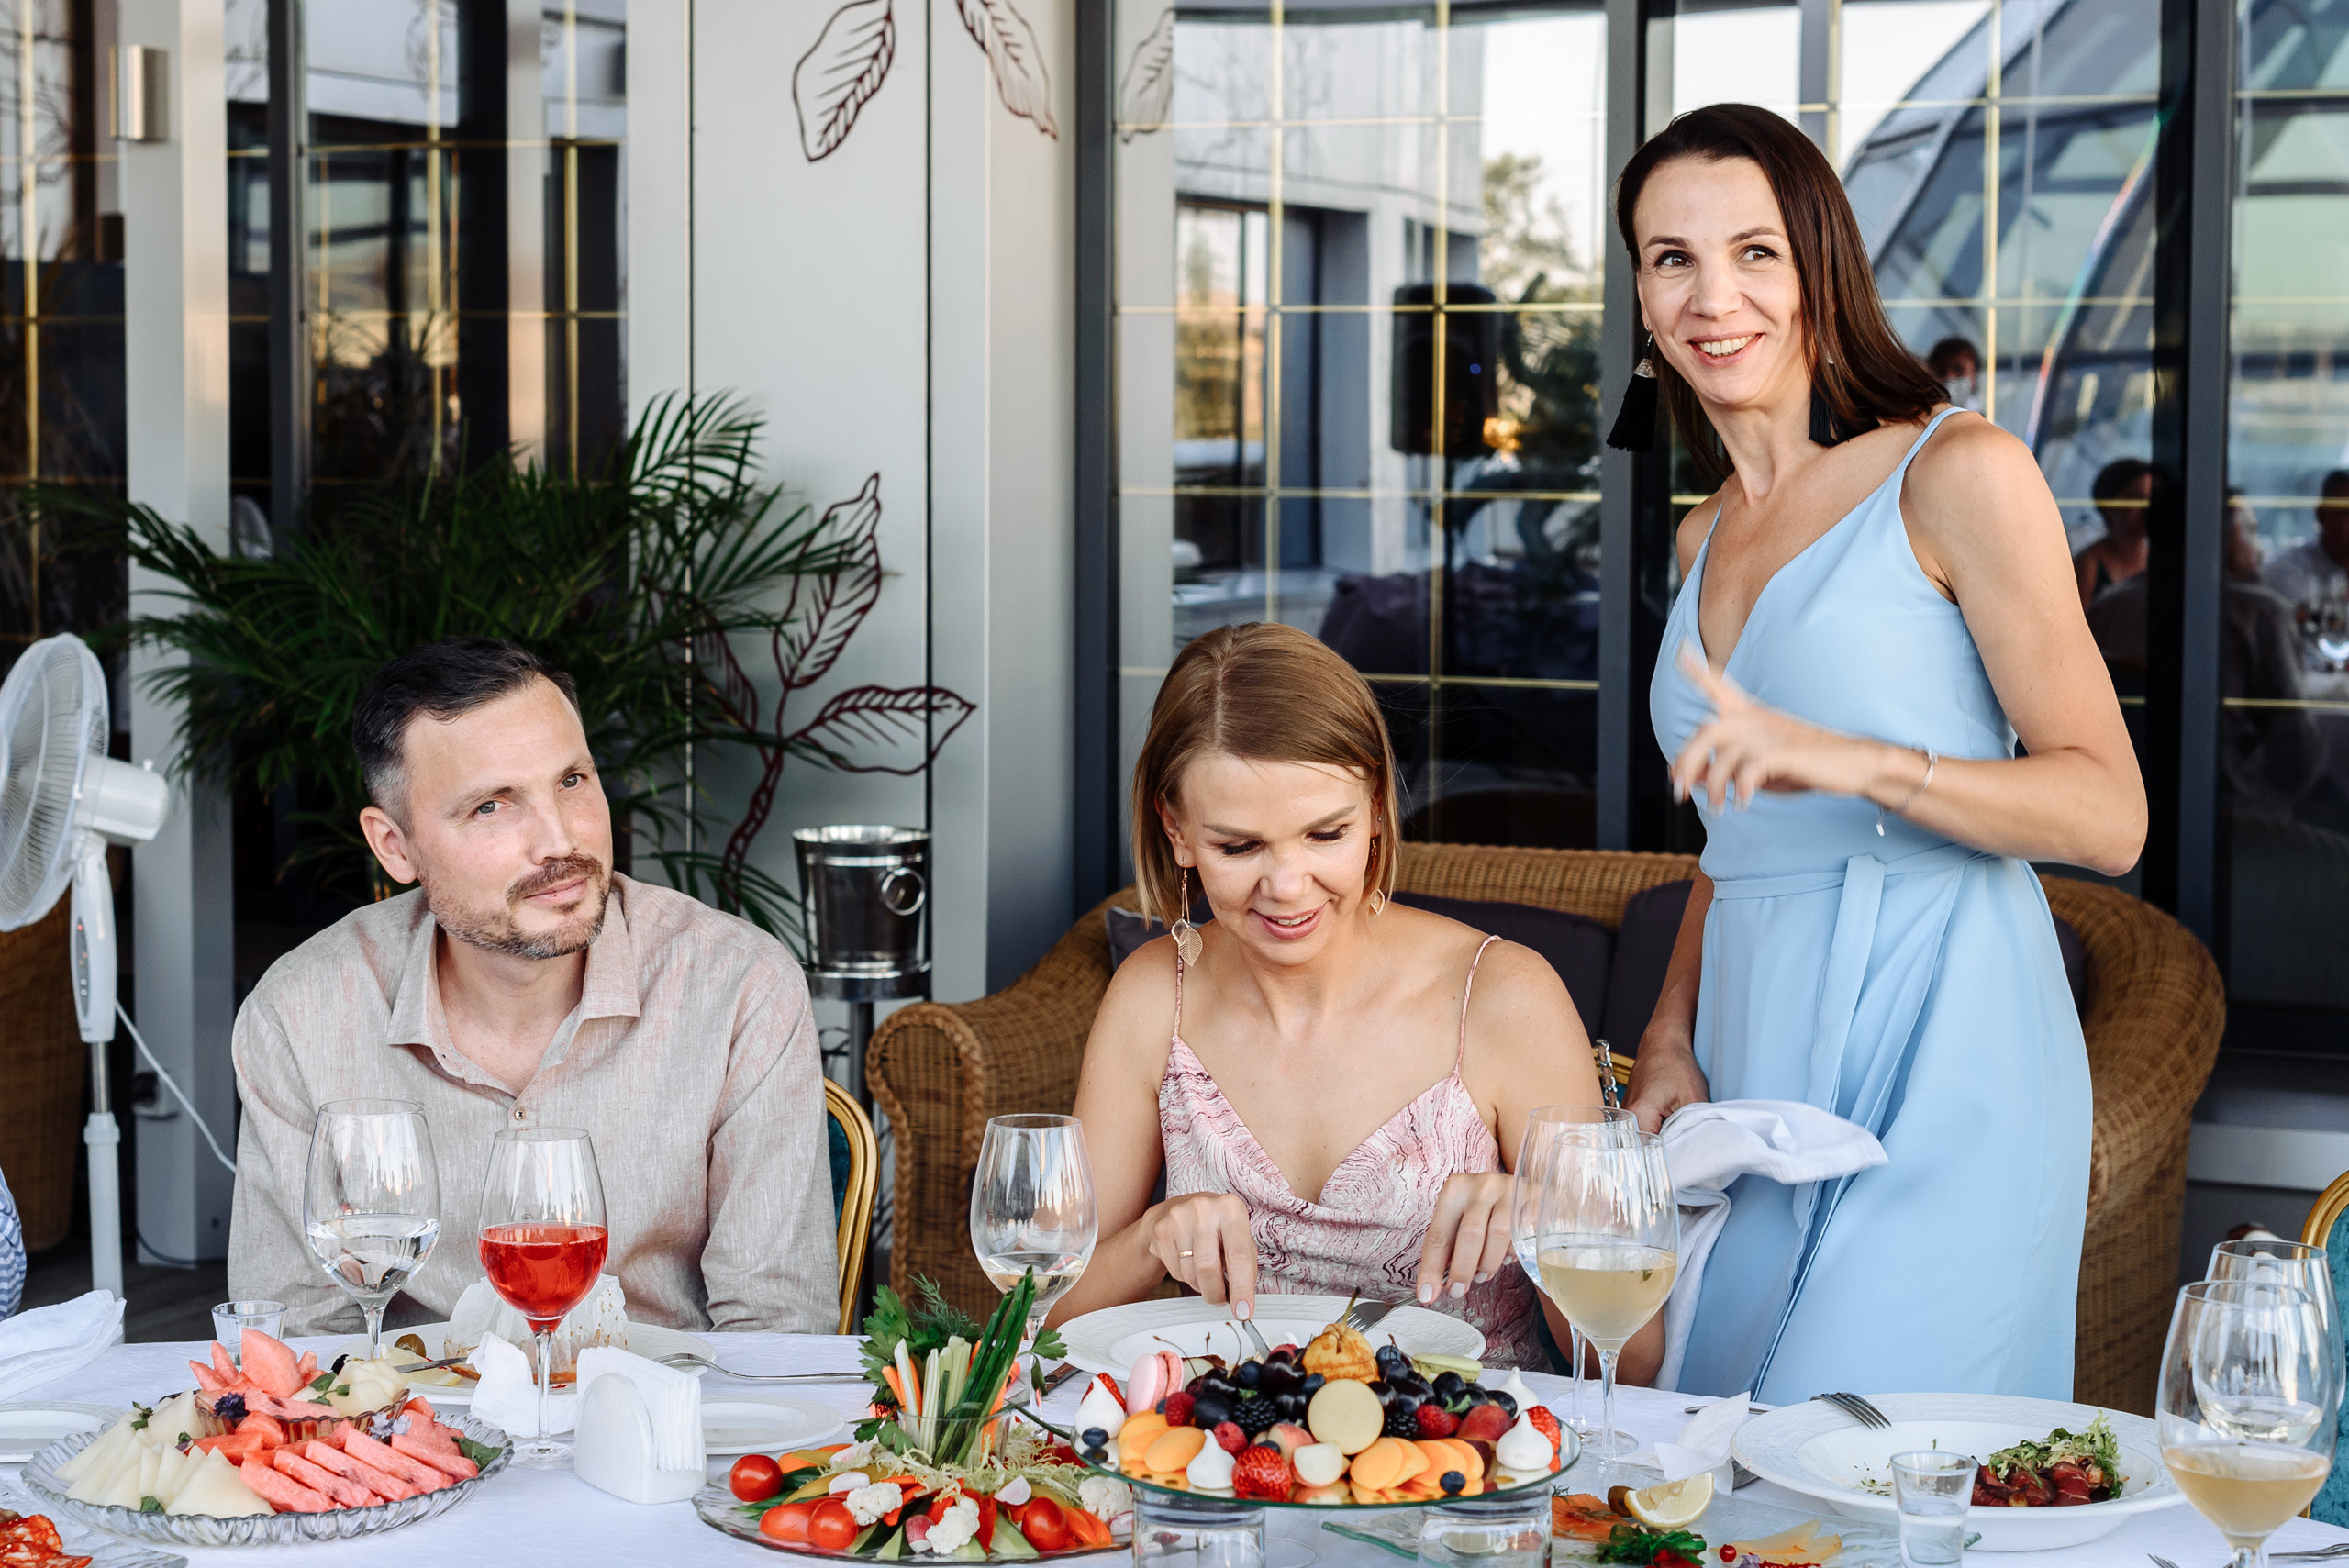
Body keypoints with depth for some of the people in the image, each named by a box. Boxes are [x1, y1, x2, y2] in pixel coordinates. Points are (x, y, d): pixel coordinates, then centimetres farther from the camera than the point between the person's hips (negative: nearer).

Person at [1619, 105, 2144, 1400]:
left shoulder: (1959, 475, -4)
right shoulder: (1706, 540, 18)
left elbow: (2109, 815, -10)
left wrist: (1857, 761, -25)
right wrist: (1670, 1037, 8)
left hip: (1940, 1062, -6)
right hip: (1754, 1065, 6)